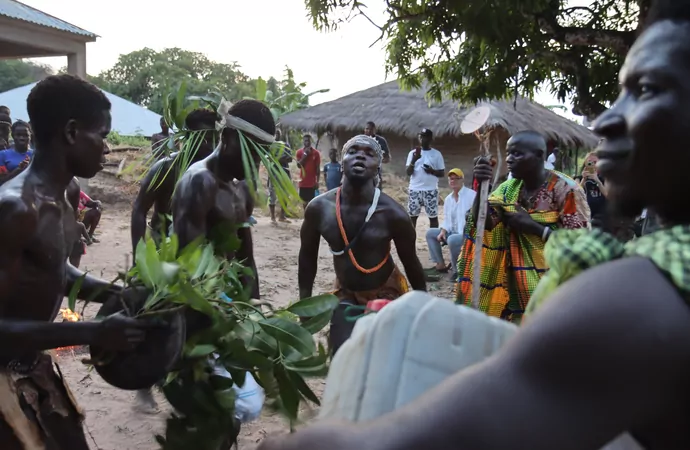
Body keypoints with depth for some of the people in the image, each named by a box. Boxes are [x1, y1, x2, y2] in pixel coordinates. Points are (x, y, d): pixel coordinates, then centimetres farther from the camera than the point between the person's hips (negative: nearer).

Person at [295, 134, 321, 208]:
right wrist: (305, 154, -13)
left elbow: (318, 168, -1)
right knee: (304, 200, 9)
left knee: (311, 201, -1)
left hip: (312, 182, -2)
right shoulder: (299, 152, 3)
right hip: (303, 181, 2)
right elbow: (299, 165, -7)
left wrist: (317, 181, -5)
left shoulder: (316, 153, -1)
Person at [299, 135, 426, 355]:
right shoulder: (319, 208, -14)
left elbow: (411, 263, -8)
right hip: (346, 294, 2)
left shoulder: (393, 214, -22)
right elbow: (307, 257, 1)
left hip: (387, 294, -2)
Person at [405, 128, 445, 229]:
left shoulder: (437, 154, 2)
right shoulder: (413, 153, 4)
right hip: (415, 189, 1)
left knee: (433, 216, 2)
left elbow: (442, 173, 4)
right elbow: (409, 172, -4)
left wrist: (432, 171, -16)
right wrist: (414, 160, -20)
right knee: (412, 215, 5)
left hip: (431, 190, -1)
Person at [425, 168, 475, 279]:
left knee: (452, 240, -37)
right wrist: (443, 231, -3)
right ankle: (441, 264, 4)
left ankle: (456, 269, -15)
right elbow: (447, 219, 16)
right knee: (430, 233, 5)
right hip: (453, 232, 9)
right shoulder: (448, 199, 12)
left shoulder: (472, 195, -12)